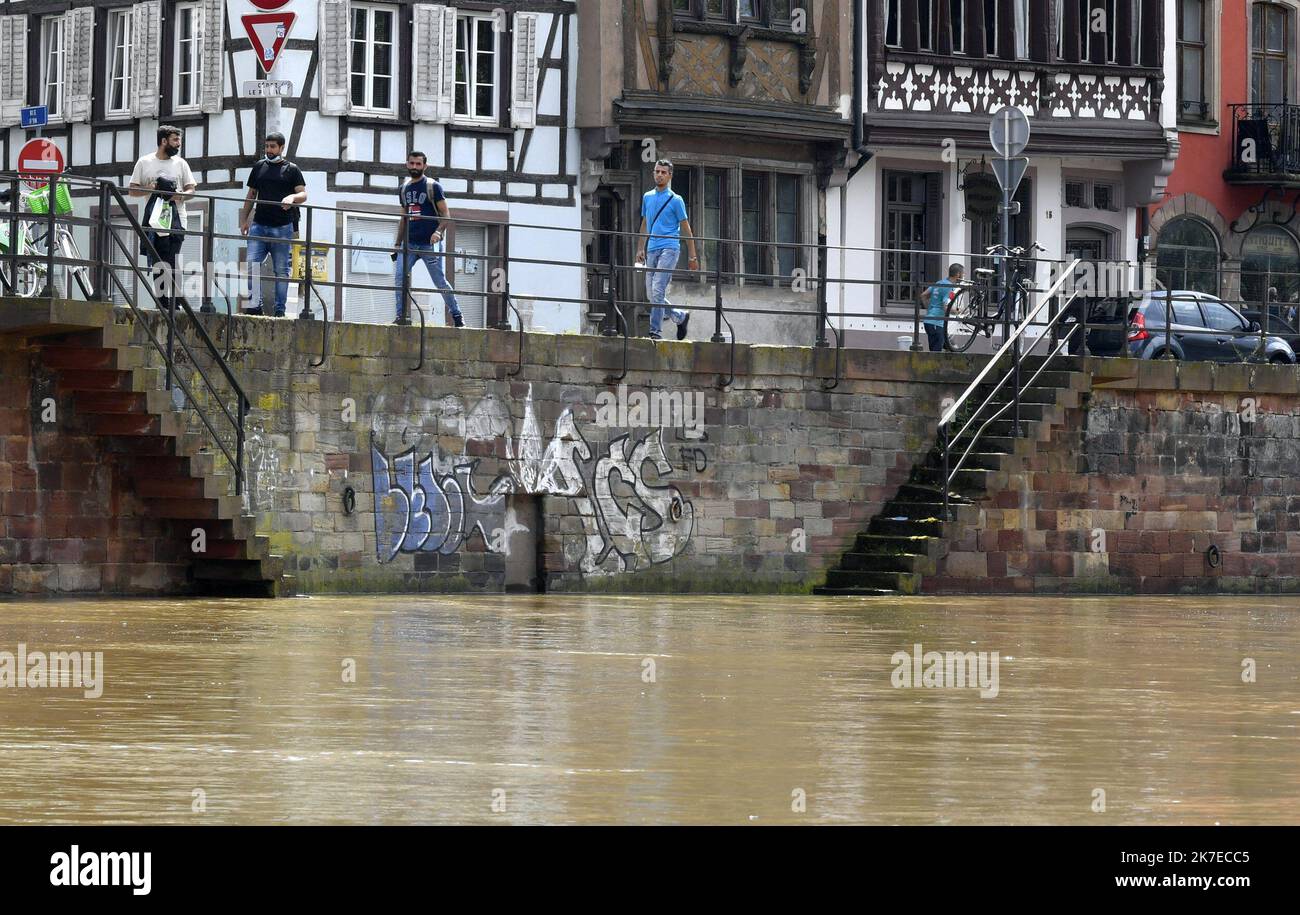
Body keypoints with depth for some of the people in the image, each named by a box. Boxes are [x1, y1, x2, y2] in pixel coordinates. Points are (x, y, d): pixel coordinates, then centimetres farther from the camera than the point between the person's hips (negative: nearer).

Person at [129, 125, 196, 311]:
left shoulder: (180, 163, 11)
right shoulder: (144, 162, 8)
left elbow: (191, 189, 11)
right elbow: (133, 191, 7)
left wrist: (179, 196, -10)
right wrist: (152, 188, -10)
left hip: (175, 221, -1)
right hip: (152, 220, 1)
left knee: (172, 264, -10)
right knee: (156, 263, 4)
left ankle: (173, 302, -11)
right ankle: (162, 303, 10)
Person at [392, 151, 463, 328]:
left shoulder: (433, 187, -1)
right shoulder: (403, 189, 14)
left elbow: (445, 214, -5)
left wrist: (438, 231, -23)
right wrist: (397, 244, 16)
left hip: (429, 243, -5)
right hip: (409, 243, 5)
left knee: (440, 281, -1)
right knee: (399, 278, -11)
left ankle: (457, 315, 10)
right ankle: (402, 316, -9)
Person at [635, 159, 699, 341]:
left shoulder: (676, 200, -1)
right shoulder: (647, 198, 15)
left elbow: (686, 229, 1)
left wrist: (693, 257, -1)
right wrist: (640, 249, 18)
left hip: (669, 249, -6)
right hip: (652, 250, 6)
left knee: (657, 290, -17)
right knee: (651, 294, 6)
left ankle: (655, 331, -15)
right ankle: (680, 316, 26)